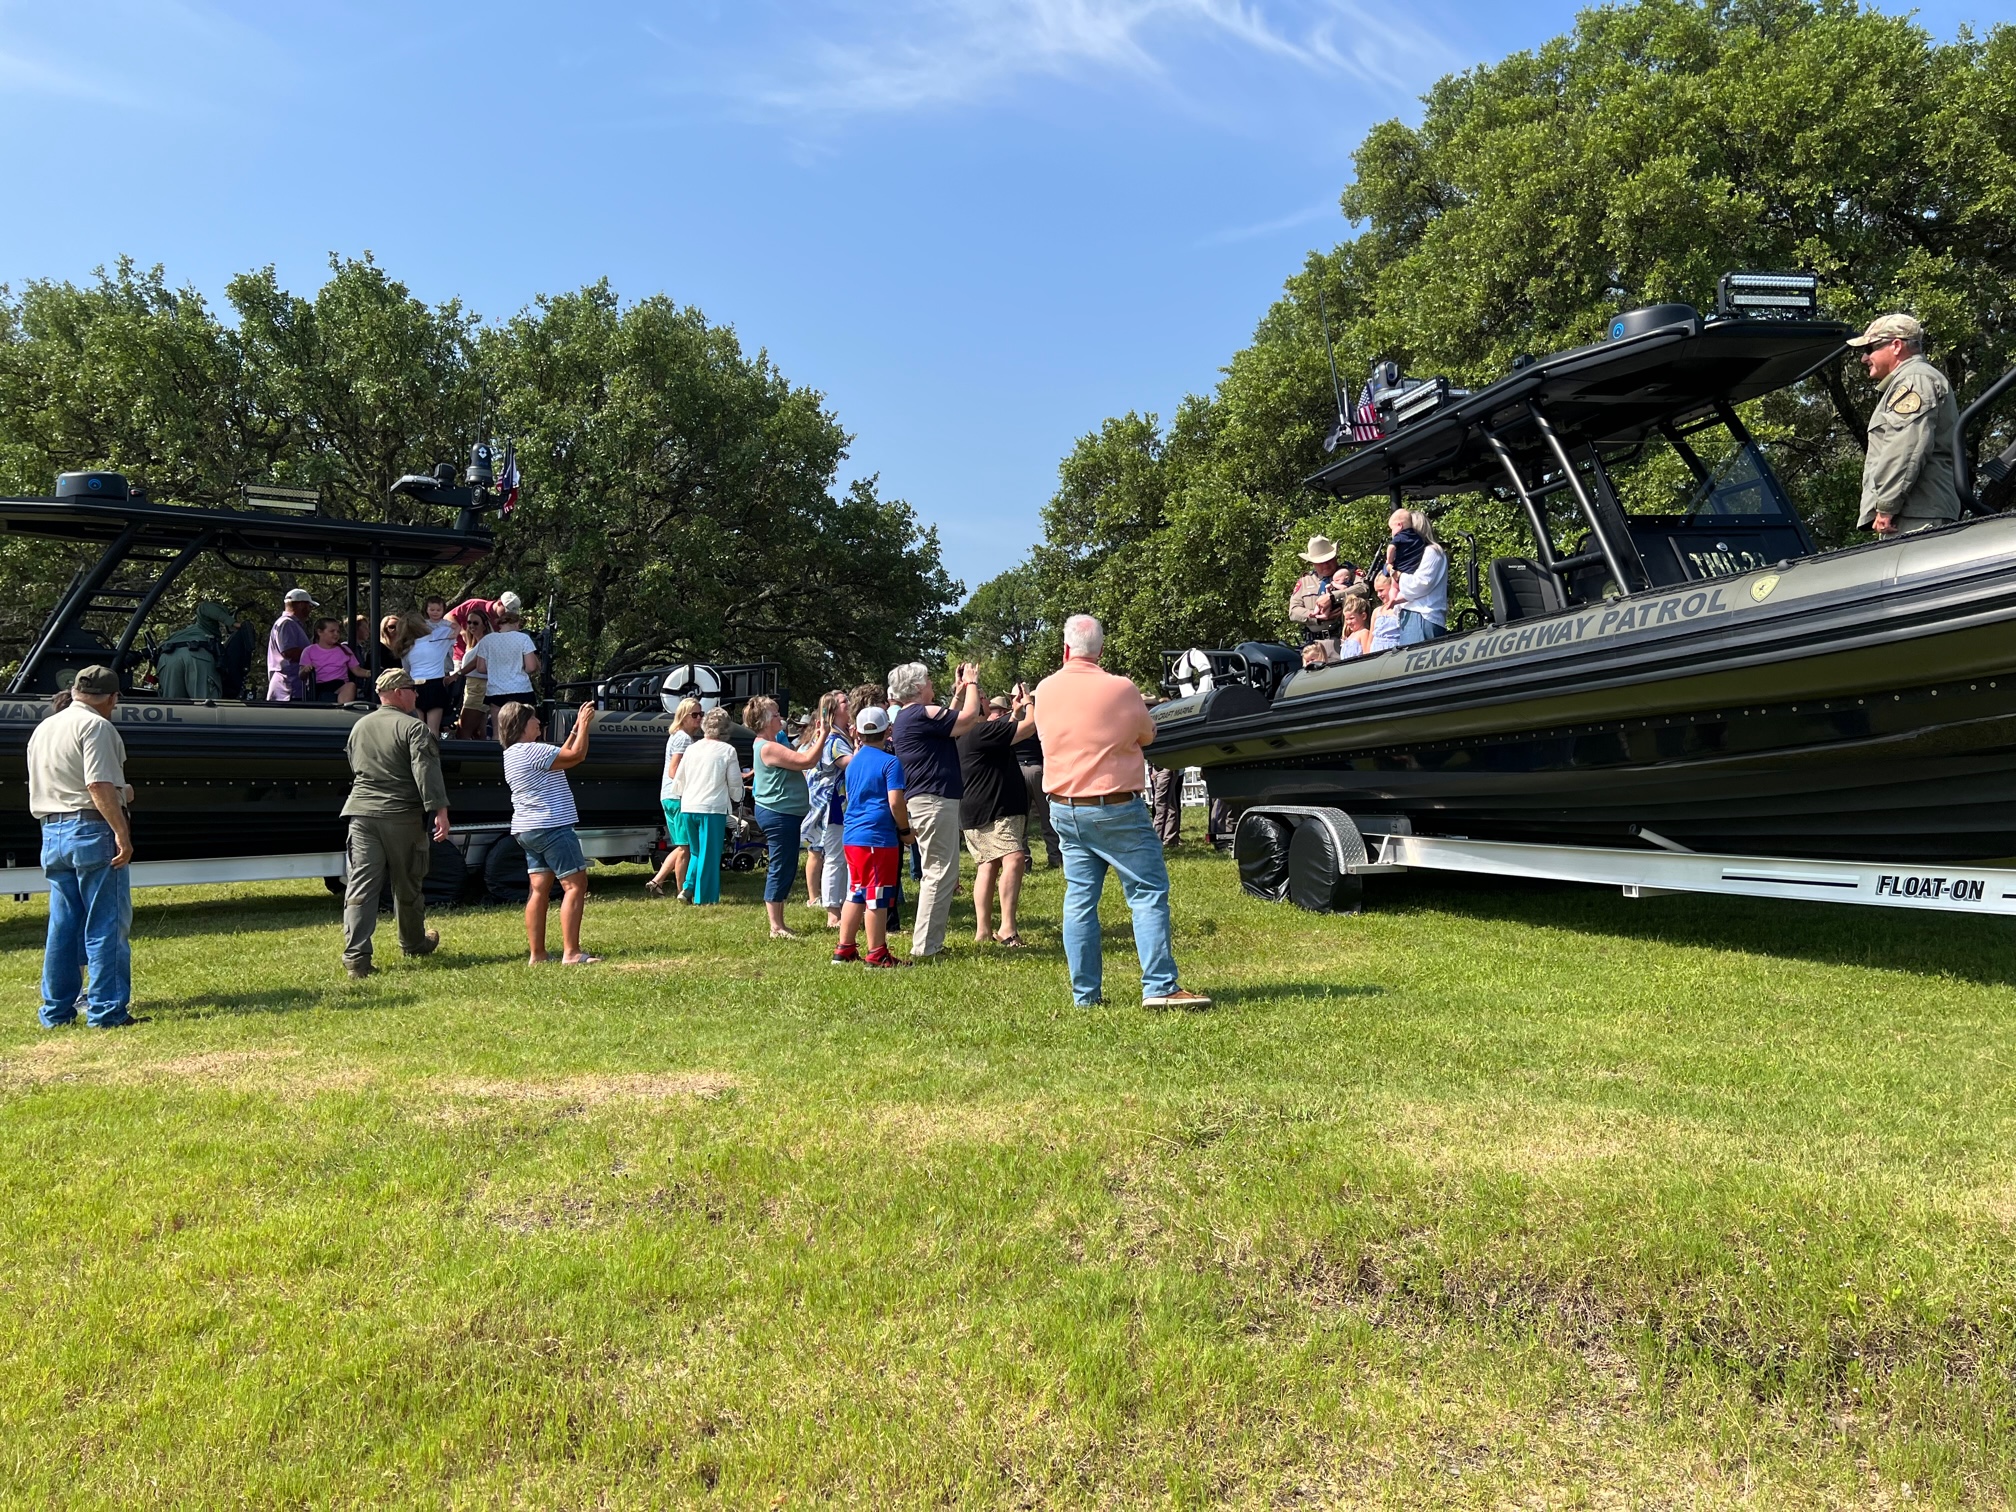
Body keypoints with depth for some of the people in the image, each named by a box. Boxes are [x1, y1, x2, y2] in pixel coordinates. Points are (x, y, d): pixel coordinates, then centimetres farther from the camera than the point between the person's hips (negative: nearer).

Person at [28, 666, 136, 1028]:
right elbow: (99, 785, -20)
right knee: (106, 925, -4)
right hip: (92, 831, -8)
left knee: (62, 925, 13)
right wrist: (121, 832, -21)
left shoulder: (43, 728, 18)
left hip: (52, 833, 8)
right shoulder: (95, 726, -10)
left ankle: (56, 1011, 16)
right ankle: (106, 1010, -3)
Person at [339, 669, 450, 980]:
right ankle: (414, 944, 29)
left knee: (361, 886, -1)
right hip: (402, 816, -4)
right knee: (407, 885, 12)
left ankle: (356, 956, -12)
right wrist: (439, 810, -23)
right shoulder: (412, 727, -8)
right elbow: (425, 770, -18)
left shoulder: (359, 727, 14)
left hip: (361, 814, 4)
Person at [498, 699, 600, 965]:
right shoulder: (529, 751, -15)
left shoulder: (514, 754, 16)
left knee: (540, 889, 8)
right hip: (551, 828, -10)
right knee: (575, 885, -7)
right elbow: (576, 755, -15)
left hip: (527, 831, 10)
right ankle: (571, 953, -11)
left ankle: (537, 955, 8)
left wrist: (576, 729, 18)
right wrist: (584, 725, -4)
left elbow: (562, 755, 21)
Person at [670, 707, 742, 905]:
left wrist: (681, 798, 34)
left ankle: (687, 888, 8)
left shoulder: (691, 749, 8)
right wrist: (736, 798, 20)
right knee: (709, 855, 3)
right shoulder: (727, 751, -5)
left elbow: (678, 780, 16)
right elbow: (735, 784, -1)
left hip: (688, 807, 5)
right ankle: (704, 898, 4)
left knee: (697, 852, 20)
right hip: (713, 808, -5)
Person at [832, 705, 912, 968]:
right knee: (877, 897, -2)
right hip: (879, 837, -8)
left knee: (855, 894, 16)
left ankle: (844, 949, 20)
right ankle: (877, 954, 3)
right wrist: (906, 830, -4)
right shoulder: (890, 762, -10)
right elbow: (895, 802, -16)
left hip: (852, 835, 8)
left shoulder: (853, 762, 12)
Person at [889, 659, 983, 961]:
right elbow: (969, 718, -12)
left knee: (935, 874, 18)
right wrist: (972, 683, 3)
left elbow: (950, 724, 28)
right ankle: (925, 947, -5)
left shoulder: (904, 719, 18)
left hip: (922, 802, 11)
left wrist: (959, 694, 26)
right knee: (941, 874, -7)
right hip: (935, 802, -11)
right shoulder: (922, 714, -13)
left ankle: (928, 943, 23)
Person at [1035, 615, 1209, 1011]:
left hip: (1064, 809, 5)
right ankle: (1159, 987, -6)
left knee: (1079, 899, 8)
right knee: (1148, 893, -1)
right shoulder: (1121, 689, -11)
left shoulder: (1044, 691, 2)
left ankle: (1085, 993, 11)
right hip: (1116, 809, -5)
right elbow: (1148, 736, 5)